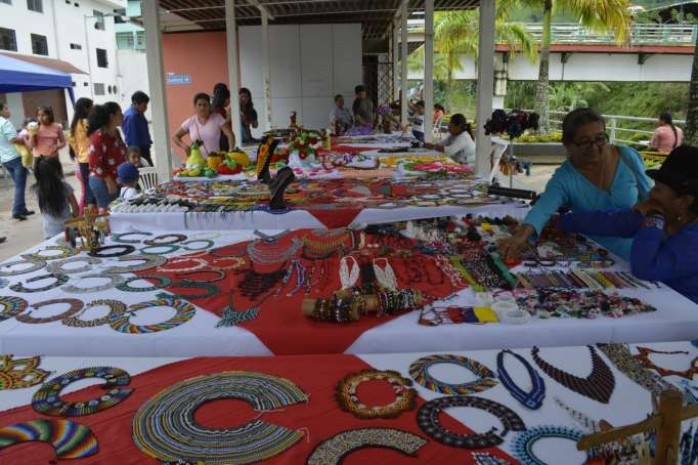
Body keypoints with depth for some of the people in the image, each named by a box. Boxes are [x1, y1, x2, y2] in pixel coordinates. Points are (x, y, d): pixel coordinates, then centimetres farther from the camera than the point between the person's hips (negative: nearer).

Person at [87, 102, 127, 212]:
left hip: (117, 180, 8)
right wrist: (108, 181, -18)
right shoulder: (99, 135, -16)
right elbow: (94, 163, -19)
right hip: (102, 181, -8)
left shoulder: (116, 132, 9)